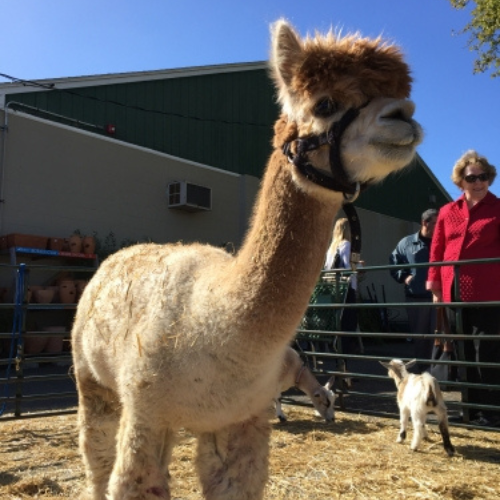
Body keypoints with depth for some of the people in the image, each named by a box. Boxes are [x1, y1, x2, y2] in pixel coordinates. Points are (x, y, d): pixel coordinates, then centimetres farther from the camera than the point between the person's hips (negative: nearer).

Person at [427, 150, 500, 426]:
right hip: (454, 294, 4)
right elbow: (437, 250, 12)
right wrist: (435, 284, 7)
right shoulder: (447, 212, 11)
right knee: (463, 352, 10)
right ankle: (472, 407, 23)